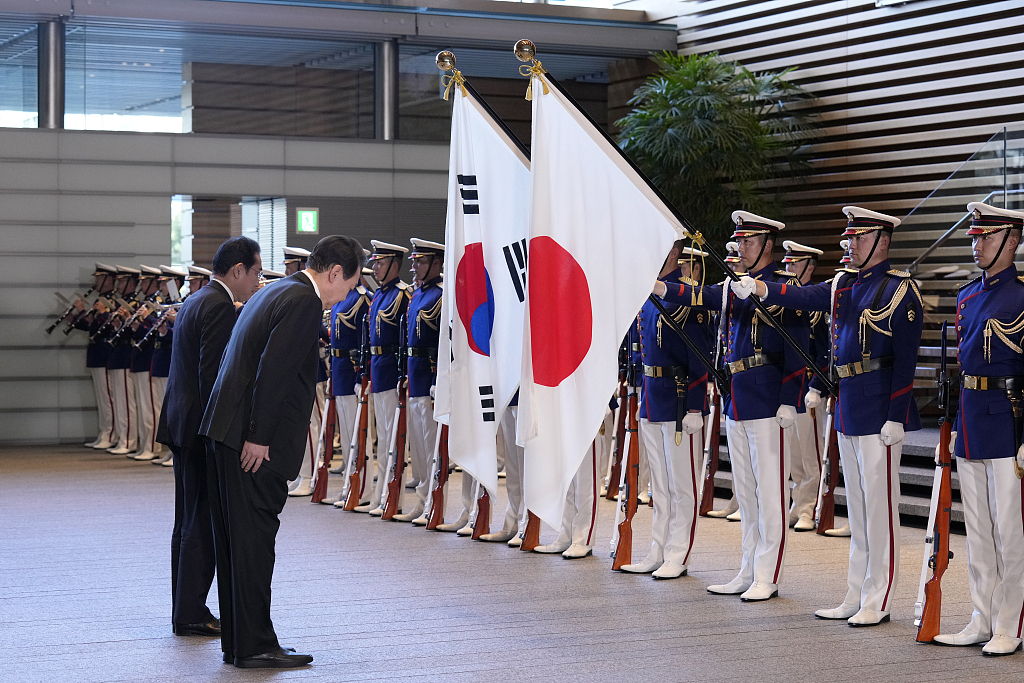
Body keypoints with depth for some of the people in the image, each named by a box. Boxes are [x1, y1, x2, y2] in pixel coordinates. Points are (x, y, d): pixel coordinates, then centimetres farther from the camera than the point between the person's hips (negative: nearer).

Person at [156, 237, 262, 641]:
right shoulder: (219, 306, -16)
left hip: (185, 426, 10)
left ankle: (187, 611, 21)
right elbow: (212, 374, -21)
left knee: (189, 523, 14)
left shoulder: (195, 301, 15)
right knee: (203, 523, -5)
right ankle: (191, 615, -1)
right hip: (203, 429, -10)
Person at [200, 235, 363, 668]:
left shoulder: (273, 292, 19)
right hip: (254, 440, -10)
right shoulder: (304, 302, -12)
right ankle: (254, 646, -1)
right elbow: (272, 371, -20)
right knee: (254, 539, -5)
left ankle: (237, 641, 19)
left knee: (236, 540, 12)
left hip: (228, 434, 10)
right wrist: (258, 438, -19)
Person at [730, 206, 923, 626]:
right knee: (857, 510, 13)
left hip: (879, 413, -8)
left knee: (879, 506, -3)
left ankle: (878, 602, 3)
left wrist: (896, 417, -17)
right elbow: (801, 297, 0)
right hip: (847, 410, 8)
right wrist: (757, 288, -19)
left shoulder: (900, 289, -9)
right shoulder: (843, 286, 14)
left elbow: (905, 359, -13)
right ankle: (855, 598, 19)